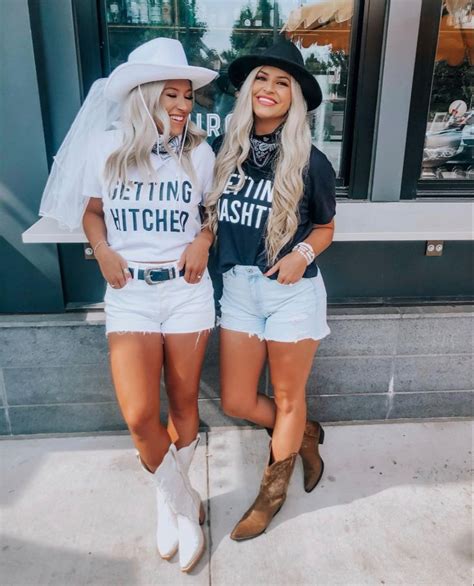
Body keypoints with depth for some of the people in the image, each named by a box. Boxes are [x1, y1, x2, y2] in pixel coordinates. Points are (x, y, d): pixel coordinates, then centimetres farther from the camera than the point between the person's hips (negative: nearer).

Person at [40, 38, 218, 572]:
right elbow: (92, 212, 12)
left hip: (187, 291, 1)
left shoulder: (198, 152, 0)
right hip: (129, 293, 0)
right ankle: (185, 503, 21)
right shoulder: (105, 148, 0)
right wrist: (102, 252, -7)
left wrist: (202, 241, -8)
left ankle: (170, 500, 37)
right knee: (139, 416, -8)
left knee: (183, 403, 10)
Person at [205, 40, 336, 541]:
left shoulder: (310, 163, -8)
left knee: (287, 397, 13)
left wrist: (303, 253, -16)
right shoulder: (223, 150, 1)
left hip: (292, 291, -4)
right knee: (235, 402, 11)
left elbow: (325, 229, 3)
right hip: (238, 288, 4)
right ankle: (305, 435, 41)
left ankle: (272, 492, 39)